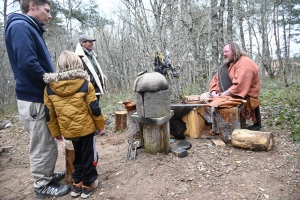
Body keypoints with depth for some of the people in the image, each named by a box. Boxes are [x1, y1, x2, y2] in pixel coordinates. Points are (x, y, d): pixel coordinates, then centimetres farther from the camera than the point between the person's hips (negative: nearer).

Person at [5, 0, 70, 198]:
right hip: (34, 99, -10)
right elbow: (27, 64, -26)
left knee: (47, 142, 20)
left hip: (40, 96, 10)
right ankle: (42, 185, 20)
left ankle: (47, 175, 36)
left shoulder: (31, 29, 16)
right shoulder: (20, 26, -14)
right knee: (42, 145, 3)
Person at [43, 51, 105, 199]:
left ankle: (77, 184, 33)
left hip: (67, 130, 4)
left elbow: (49, 114, 4)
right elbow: (94, 108, -9)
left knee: (77, 156, 22)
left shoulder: (49, 87, -1)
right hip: (86, 128, -4)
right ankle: (88, 185, 25)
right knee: (89, 156, 13)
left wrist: (56, 132, 14)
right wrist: (100, 124, 6)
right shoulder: (85, 84, -12)